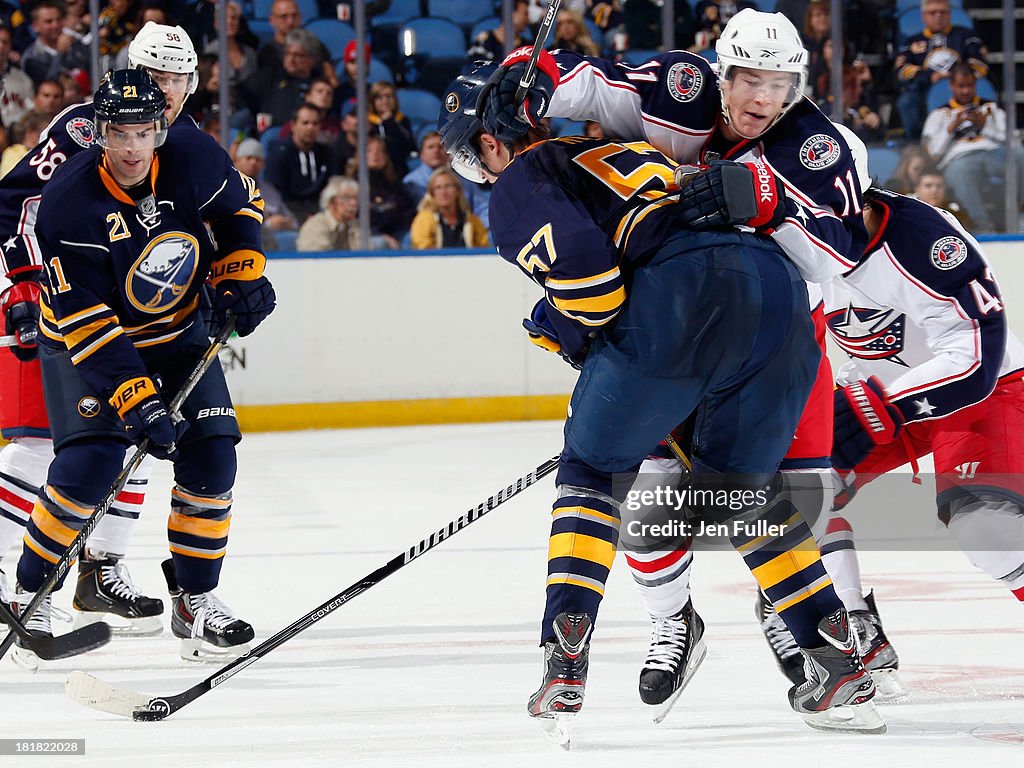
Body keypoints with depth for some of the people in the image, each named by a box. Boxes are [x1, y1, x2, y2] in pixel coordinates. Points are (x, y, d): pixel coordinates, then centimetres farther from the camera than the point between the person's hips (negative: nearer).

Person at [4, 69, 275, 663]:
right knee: (91, 463, -20)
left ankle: (196, 600, 8)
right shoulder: (70, 205, -30)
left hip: (180, 332, 4)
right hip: (85, 339, -4)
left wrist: (241, 274, -7)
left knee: (210, 458, -7)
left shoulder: (194, 160, -18)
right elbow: (86, 325, -30)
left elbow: (240, 208, 6)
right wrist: (136, 400, -36)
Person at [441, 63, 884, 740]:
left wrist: (576, 335, 15)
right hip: (780, 293, 7)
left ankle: (564, 665, 2)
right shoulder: (618, 151, 37)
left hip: (676, 299, -7)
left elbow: (581, 263, -5)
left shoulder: (520, 185, 13)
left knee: (593, 471, 12)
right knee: (742, 488, 21)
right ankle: (842, 665, 13)